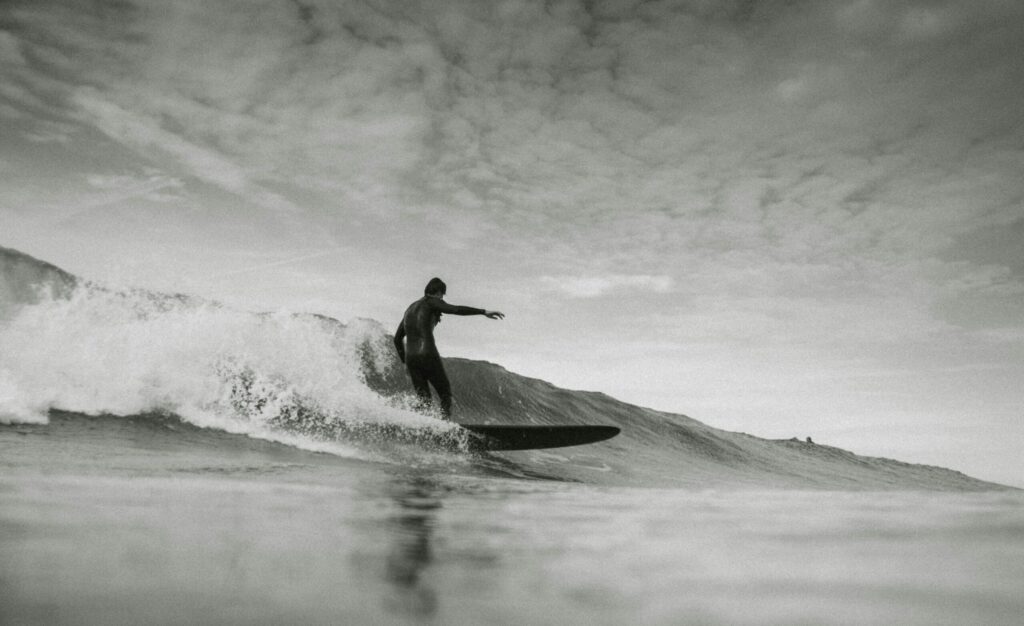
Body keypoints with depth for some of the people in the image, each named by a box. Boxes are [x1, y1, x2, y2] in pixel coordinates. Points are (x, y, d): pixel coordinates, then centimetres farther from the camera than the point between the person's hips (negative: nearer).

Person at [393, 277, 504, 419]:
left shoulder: (410, 308, 24)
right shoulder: (431, 302, 3)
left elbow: (397, 338, 25)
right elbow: (456, 309, -14)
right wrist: (483, 312, -17)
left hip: (410, 358, 6)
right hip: (428, 355, -6)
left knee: (424, 399, 9)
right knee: (445, 394, 3)